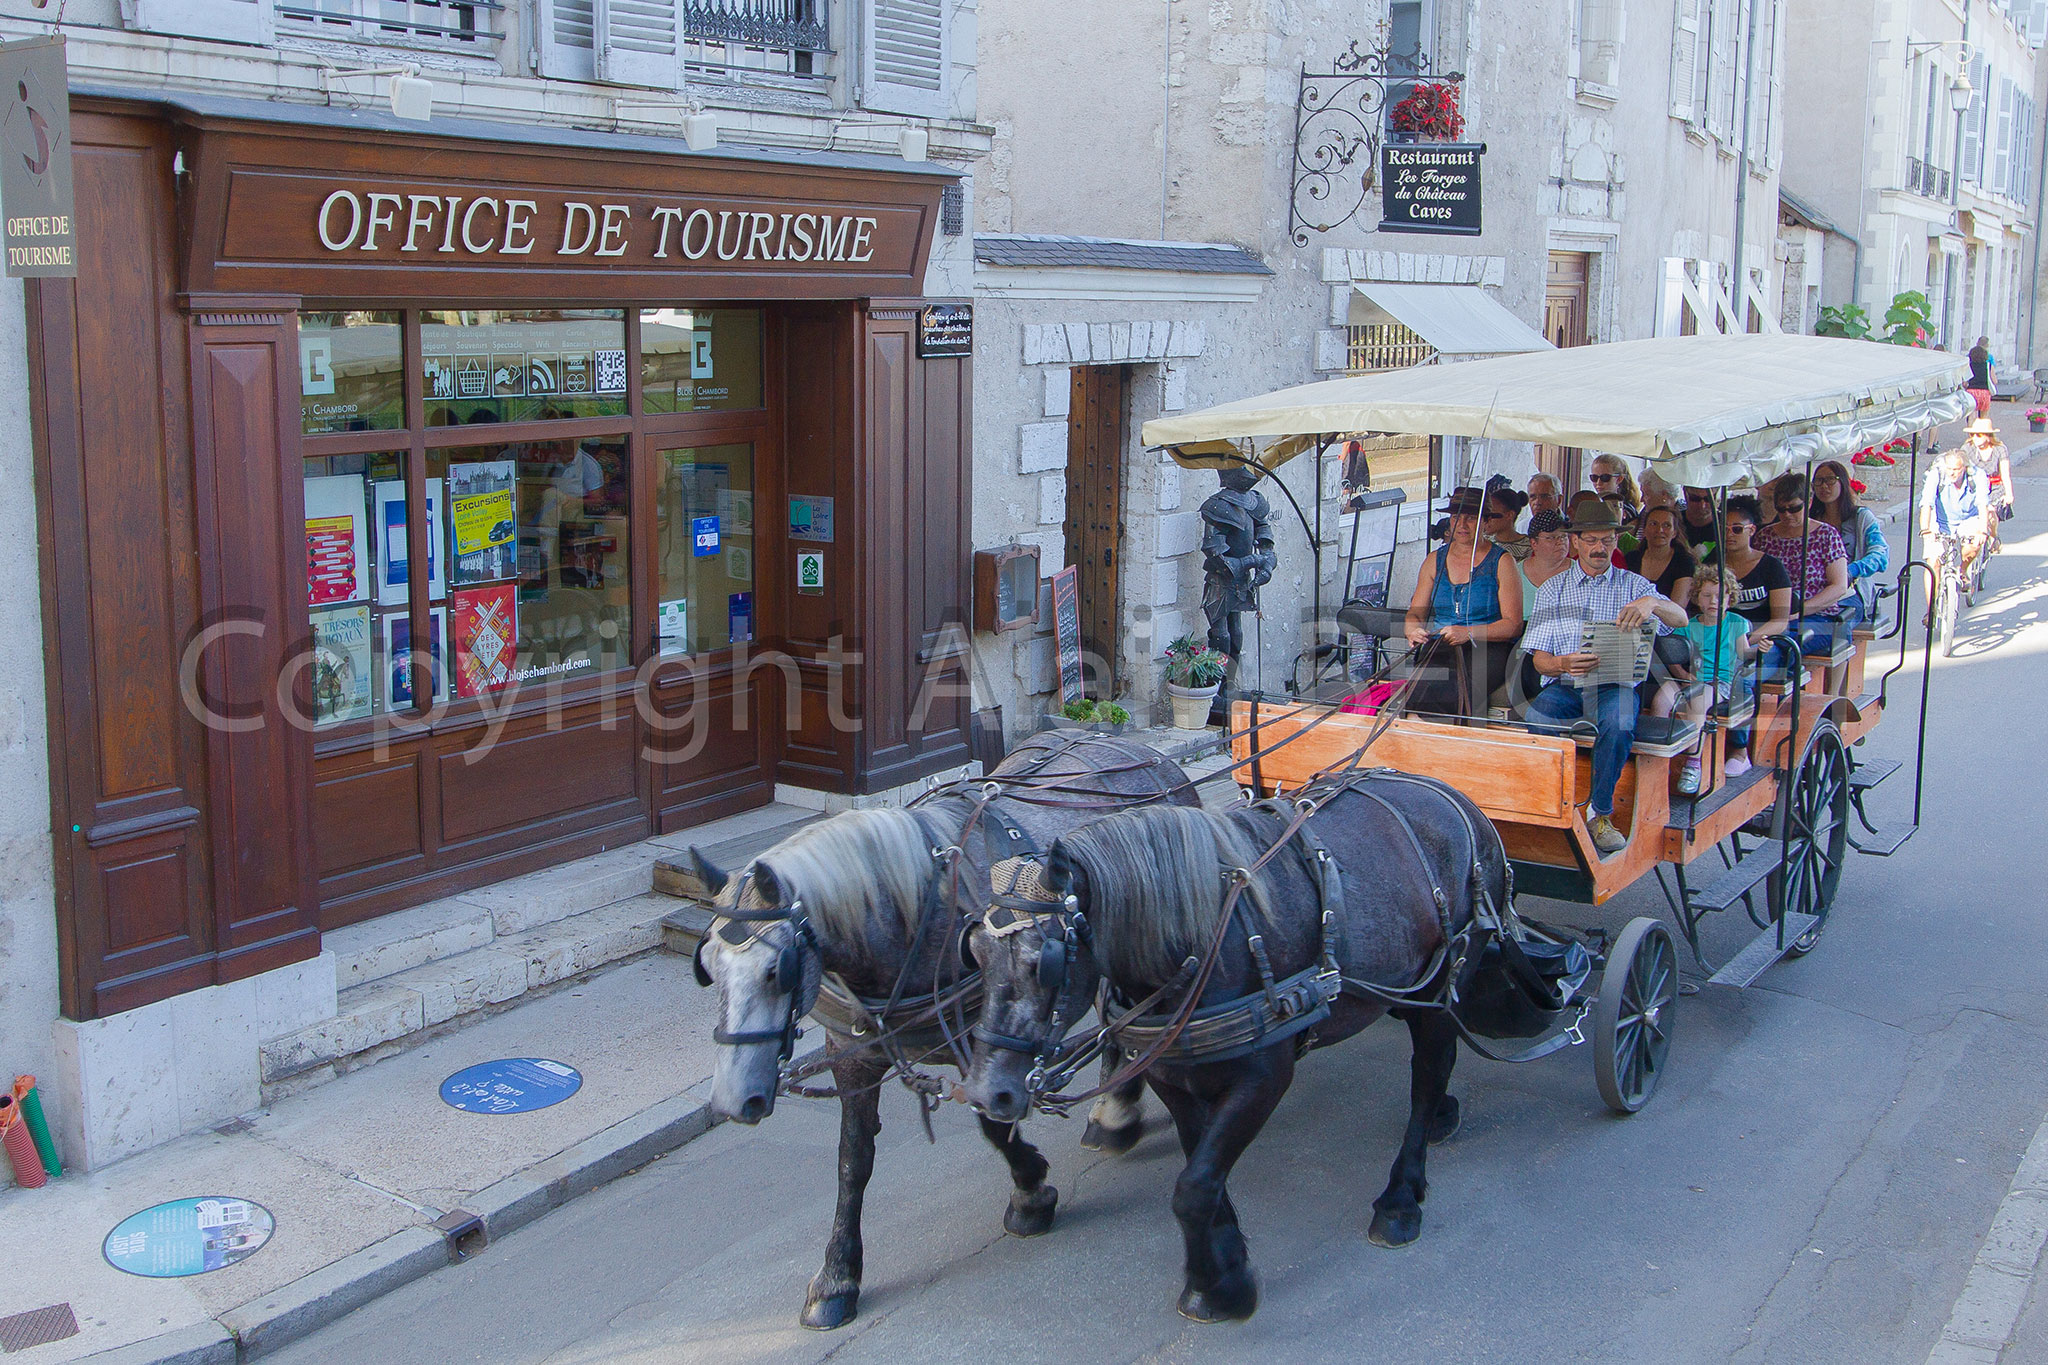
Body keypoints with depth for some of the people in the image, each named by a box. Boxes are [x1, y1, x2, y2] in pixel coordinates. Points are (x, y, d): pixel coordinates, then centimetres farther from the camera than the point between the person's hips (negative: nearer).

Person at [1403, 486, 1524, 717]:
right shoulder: (1435, 561, 18)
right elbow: (1415, 613, 17)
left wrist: (1469, 633, -19)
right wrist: (1413, 630, -9)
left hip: (1488, 649, -4)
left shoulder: (1501, 562, 4)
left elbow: (1514, 624, -4)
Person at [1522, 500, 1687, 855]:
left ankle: (1600, 813, -16)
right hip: (1564, 686, 1)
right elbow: (1539, 658, 5)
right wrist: (1563, 664, -21)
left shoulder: (1633, 585, 13)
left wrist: (1652, 603, -29)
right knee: (1534, 720, -32)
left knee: (1618, 725, -35)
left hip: (1616, 684, -1)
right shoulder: (1553, 590, 15)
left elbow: (1680, 619, -5)